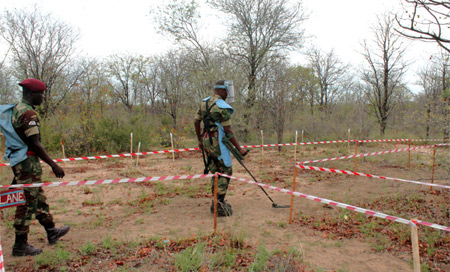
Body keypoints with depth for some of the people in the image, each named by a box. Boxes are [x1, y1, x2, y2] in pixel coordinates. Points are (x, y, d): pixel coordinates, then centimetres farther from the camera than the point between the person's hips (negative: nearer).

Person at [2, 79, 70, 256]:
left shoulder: (16, 110, 14)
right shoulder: (28, 113, -17)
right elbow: (35, 144, -21)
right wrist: (53, 165, -17)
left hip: (18, 162, 10)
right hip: (28, 163, -10)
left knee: (39, 199, 18)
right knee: (27, 204, -1)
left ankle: (51, 232, 31)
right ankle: (20, 245, 9)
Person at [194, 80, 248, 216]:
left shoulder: (204, 102, 10)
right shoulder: (223, 107, -14)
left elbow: (196, 122, 14)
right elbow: (228, 131, -15)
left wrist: (199, 140, 23)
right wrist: (239, 149, -9)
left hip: (206, 141, 8)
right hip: (217, 142, -8)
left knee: (215, 172, 16)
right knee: (226, 171, 2)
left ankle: (216, 202, 22)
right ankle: (219, 205, 2)